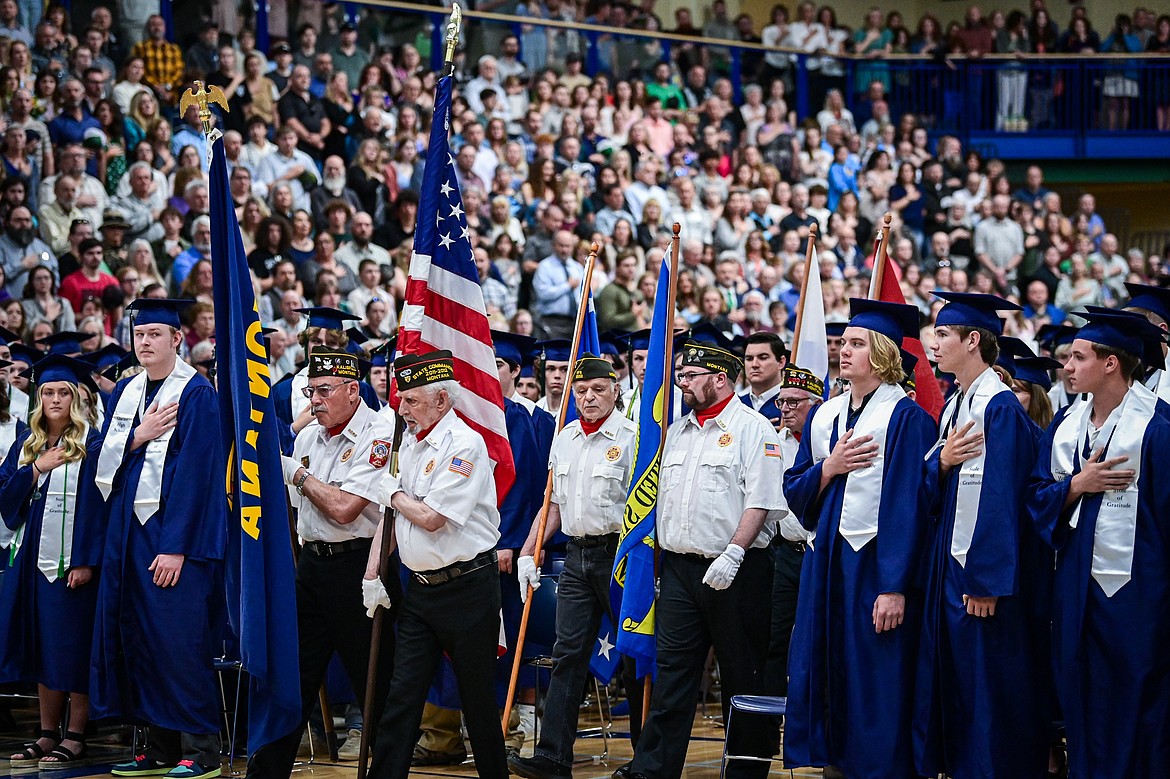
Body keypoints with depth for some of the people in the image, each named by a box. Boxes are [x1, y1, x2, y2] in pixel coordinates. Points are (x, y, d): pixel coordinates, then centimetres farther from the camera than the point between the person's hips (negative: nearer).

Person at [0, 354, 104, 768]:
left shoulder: (91, 442, -5)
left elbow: (96, 502, -11)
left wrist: (85, 559, -17)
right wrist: (37, 468, -8)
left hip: (71, 558, -5)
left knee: (73, 646, -2)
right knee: (41, 643, 8)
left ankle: (75, 735, 4)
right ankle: (48, 733, 14)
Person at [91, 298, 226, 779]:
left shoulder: (196, 395, -7)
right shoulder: (124, 393, 14)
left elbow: (196, 472, -13)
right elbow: (105, 460, 10)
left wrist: (176, 547, -18)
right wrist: (138, 436, -9)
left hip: (175, 536, -7)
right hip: (128, 533, 7)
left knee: (179, 643, -8)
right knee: (138, 639, 6)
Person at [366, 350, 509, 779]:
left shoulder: (464, 444, -14)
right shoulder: (409, 441, 11)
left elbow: (431, 517, -20)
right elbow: (390, 512, 17)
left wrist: (393, 494, -2)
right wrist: (373, 573, 11)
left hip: (467, 587, -7)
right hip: (419, 588, 7)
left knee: (478, 699, 3)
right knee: (401, 695, 4)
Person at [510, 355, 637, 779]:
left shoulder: (631, 437, -8)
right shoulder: (564, 438, 12)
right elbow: (554, 503, 20)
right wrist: (528, 553, 14)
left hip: (619, 554, -6)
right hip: (576, 555, 6)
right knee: (568, 655, 2)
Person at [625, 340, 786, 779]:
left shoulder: (752, 429, -6)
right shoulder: (677, 432, 16)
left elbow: (761, 501, -13)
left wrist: (733, 553, -22)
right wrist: (659, 557, 16)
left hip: (734, 572, -6)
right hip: (679, 569, 6)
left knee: (742, 675, 3)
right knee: (672, 671, 2)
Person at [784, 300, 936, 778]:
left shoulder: (905, 418, -8)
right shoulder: (824, 416, 12)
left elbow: (908, 506, -14)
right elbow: (794, 492, 13)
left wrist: (895, 587, -19)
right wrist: (829, 467, -8)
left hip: (876, 567, -7)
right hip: (826, 565, 7)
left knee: (876, 690, -2)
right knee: (820, 679, 9)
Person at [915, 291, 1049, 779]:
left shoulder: (1000, 407, -14)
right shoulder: (954, 408, 14)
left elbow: (1001, 497, -20)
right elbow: (930, 493, 13)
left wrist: (986, 581, -22)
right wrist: (941, 461, -9)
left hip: (985, 572, -9)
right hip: (949, 565, 9)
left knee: (989, 697, -2)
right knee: (951, 688, 12)